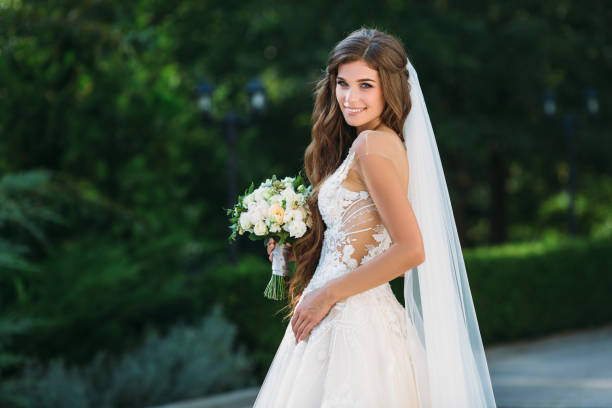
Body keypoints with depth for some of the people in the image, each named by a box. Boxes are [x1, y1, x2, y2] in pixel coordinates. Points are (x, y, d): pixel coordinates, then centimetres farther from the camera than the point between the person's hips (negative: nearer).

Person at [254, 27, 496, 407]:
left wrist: (329, 293, -16)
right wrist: (296, 247, 10)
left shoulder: (371, 144, -14)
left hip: (351, 318, -9)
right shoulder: (387, 141, 13)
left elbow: (410, 249, -23)